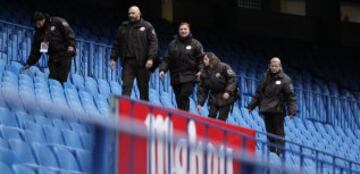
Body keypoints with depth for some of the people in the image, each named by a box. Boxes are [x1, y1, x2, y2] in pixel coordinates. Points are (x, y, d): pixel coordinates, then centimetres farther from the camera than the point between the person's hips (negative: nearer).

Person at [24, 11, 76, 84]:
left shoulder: (57, 22, -3)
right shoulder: (39, 33, 12)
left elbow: (68, 32, -7)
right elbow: (35, 50, 15)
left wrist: (71, 45, -20)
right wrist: (29, 63, 11)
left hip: (65, 54, -5)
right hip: (53, 57, 5)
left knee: (62, 78, -9)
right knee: (52, 78, -5)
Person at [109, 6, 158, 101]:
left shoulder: (147, 26, 3)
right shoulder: (123, 27, 14)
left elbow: (153, 43, -5)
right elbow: (117, 44, 17)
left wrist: (151, 58, -16)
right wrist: (113, 58, 9)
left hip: (142, 63, -2)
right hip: (127, 62, 2)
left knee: (143, 87, 4)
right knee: (126, 86, -9)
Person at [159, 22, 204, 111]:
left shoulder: (195, 44, 5)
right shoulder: (173, 44, 13)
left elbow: (201, 59, 2)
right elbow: (167, 59, 12)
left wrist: (200, 71, -13)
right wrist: (162, 70, -3)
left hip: (189, 77, -4)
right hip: (176, 77, 4)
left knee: (184, 97, -18)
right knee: (178, 99, 4)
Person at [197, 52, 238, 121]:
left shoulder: (223, 67, -14)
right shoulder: (204, 72, 2)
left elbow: (233, 79, -17)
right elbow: (202, 89, 4)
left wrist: (228, 92, -27)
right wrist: (200, 103, -1)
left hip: (225, 97, -5)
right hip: (214, 98, 5)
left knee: (221, 119, -5)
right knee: (211, 116, -1)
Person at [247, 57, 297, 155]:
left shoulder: (285, 79, -2)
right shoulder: (265, 77, 12)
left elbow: (290, 96, -6)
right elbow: (259, 93, 18)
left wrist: (292, 111, -16)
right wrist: (251, 105, 17)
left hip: (278, 111, -5)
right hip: (266, 110, 5)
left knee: (279, 132, -6)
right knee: (269, 133, 7)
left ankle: (279, 152, -6)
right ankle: (271, 152, 11)